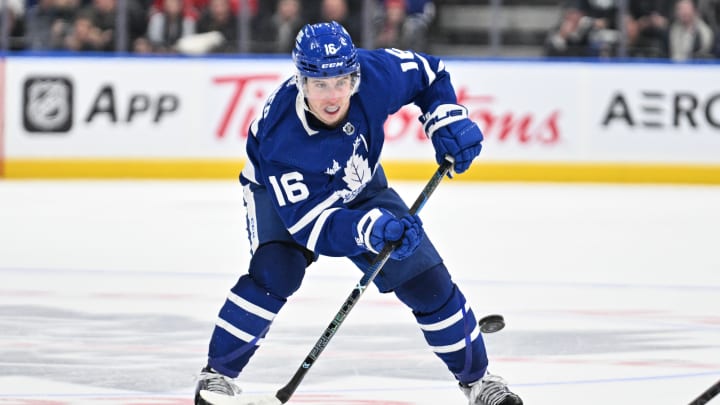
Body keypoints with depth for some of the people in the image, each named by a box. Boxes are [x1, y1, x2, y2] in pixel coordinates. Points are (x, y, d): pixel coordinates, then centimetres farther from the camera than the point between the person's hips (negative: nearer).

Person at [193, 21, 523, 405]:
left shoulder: (375, 74, -31)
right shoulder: (281, 137, -41)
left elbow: (428, 72, -8)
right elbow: (312, 224, -42)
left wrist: (449, 120, -21)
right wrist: (372, 229, -57)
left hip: (359, 188, 4)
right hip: (283, 192, -4)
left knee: (426, 279, -2)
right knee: (275, 271, -31)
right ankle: (218, 373, -16)